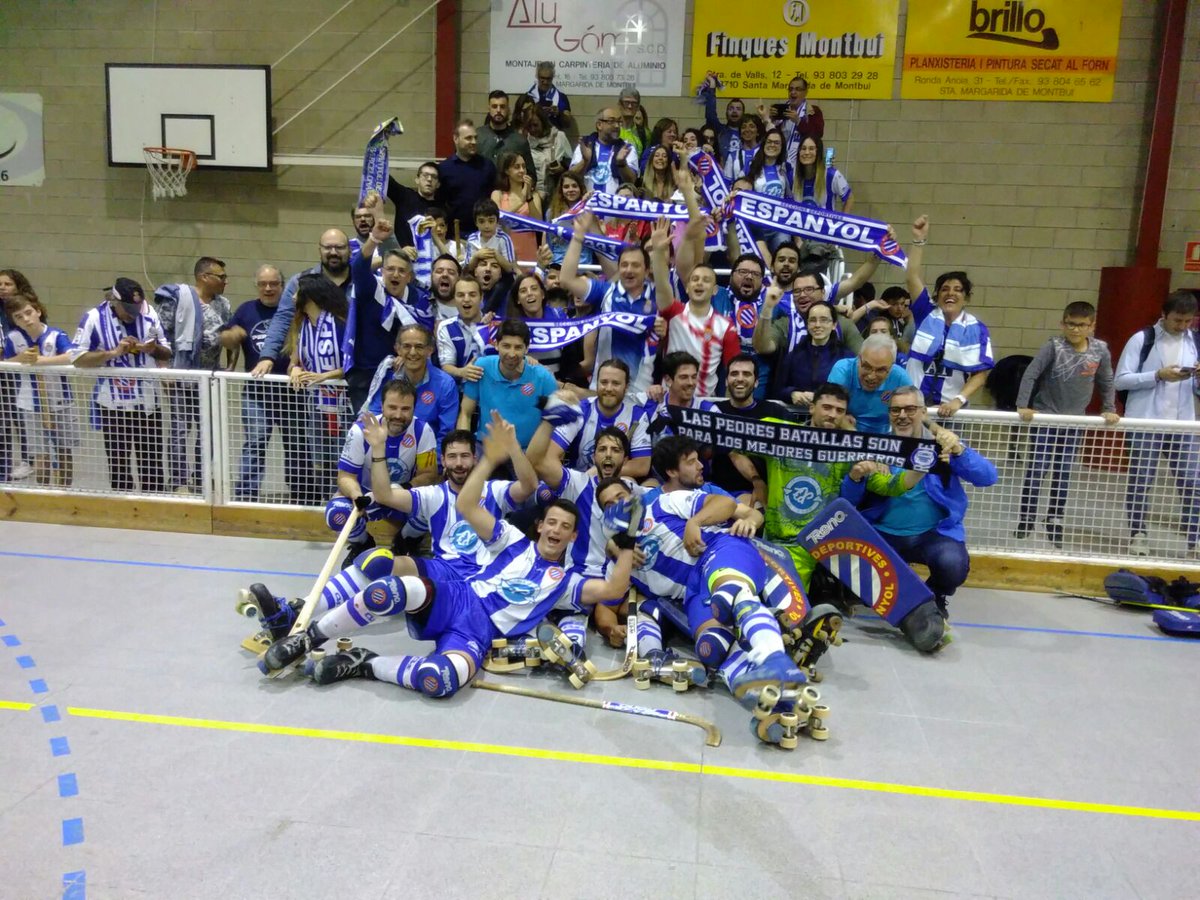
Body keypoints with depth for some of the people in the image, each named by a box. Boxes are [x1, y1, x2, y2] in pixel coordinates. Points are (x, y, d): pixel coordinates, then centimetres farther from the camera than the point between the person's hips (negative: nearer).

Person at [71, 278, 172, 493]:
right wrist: (114, 352, -22)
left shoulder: (149, 313, 0)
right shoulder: (94, 318, -8)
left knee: (152, 463, 9)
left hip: (148, 402, 3)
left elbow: (167, 354, 8)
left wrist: (154, 349, -13)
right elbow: (77, 358, -12)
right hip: (113, 405, -2)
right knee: (118, 465, 7)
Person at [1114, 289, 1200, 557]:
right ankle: (1138, 535, 16)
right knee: (1140, 480, 4)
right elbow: (1120, 380, -8)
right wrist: (1158, 375, -18)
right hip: (1145, 422, -3)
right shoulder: (1142, 339, -4)